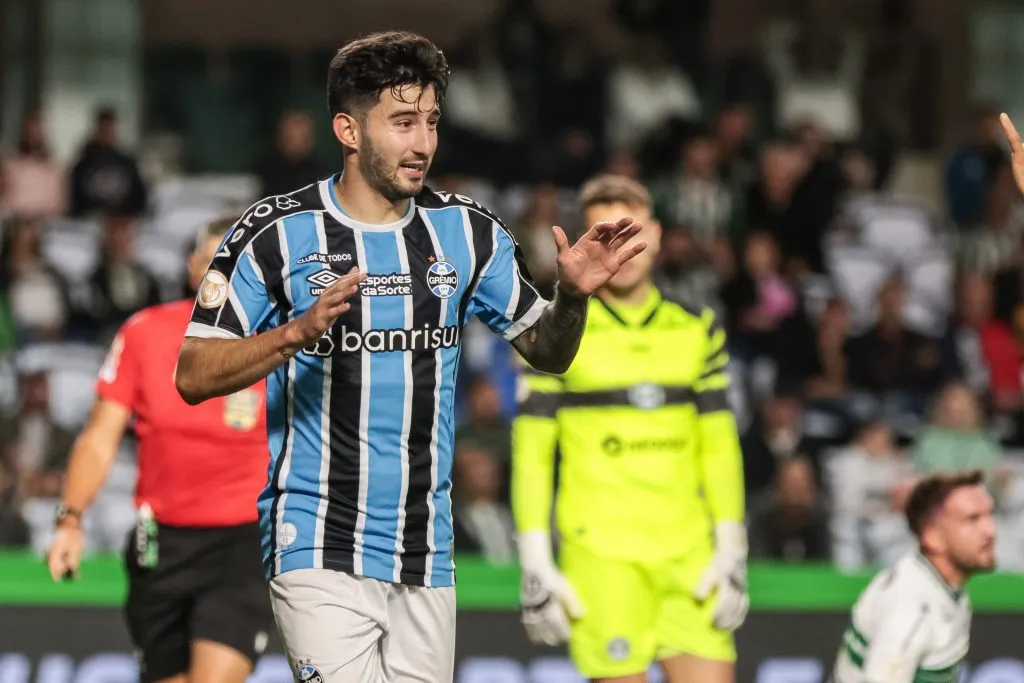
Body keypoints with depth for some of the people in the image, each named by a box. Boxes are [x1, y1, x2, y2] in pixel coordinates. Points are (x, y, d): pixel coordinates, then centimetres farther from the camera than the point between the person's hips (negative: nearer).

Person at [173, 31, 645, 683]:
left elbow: (546, 350, 15)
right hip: (319, 552, -5)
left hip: (426, 556, 5)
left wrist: (573, 295, -7)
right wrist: (299, 331, -23)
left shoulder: (466, 231, 7)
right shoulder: (278, 231, -5)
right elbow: (193, 377, -8)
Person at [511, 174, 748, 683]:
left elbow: (719, 447, 14)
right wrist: (535, 565, -6)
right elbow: (530, 453, 0)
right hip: (601, 557, -4)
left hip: (689, 557, 4)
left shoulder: (698, 330, 12)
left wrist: (731, 551, 6)